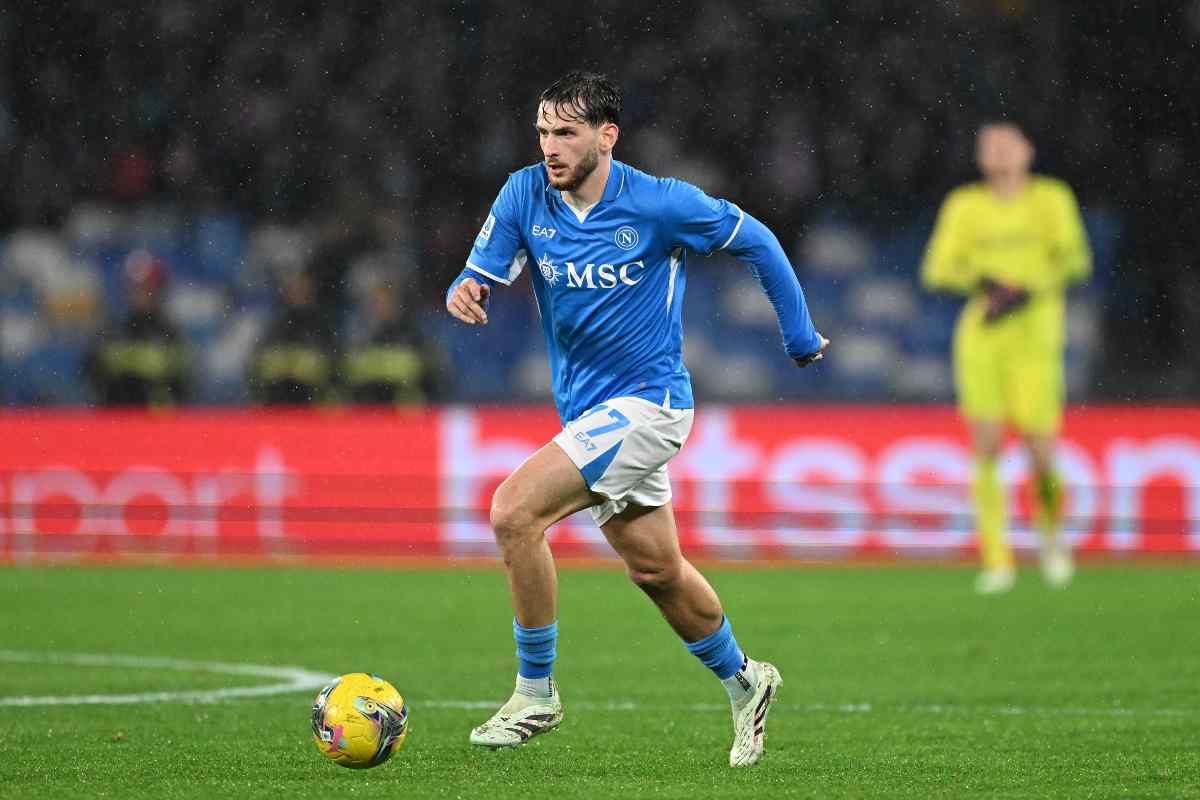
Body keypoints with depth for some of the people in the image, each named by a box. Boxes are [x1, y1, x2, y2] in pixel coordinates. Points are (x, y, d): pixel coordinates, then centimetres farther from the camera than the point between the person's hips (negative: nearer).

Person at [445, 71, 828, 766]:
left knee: (515, 510, -21)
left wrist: (801, 337, 5)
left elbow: (754, 239, -1)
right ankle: (744, 681, 40)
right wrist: (465, 294, -31)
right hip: (588, 411, 6)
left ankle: (536, 694, -9)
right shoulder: (525, 195, -4)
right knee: (656, 570, 16)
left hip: (647, 402, -6)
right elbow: (483, 278, -6)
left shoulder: (660, 205, -15)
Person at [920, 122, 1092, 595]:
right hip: (979, 339, 1)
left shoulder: (1050, 199, 4)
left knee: (1040, 454, -7)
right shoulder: (965, 206, 8)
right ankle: (996, 560, -1)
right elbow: (938, 270, 5)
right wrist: (982, 281, -13)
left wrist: (1023, 294, -16)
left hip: (1033, 338, -1)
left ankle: (1052, 531, 24)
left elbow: (1074, 259, -4)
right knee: (986, 447, -9)